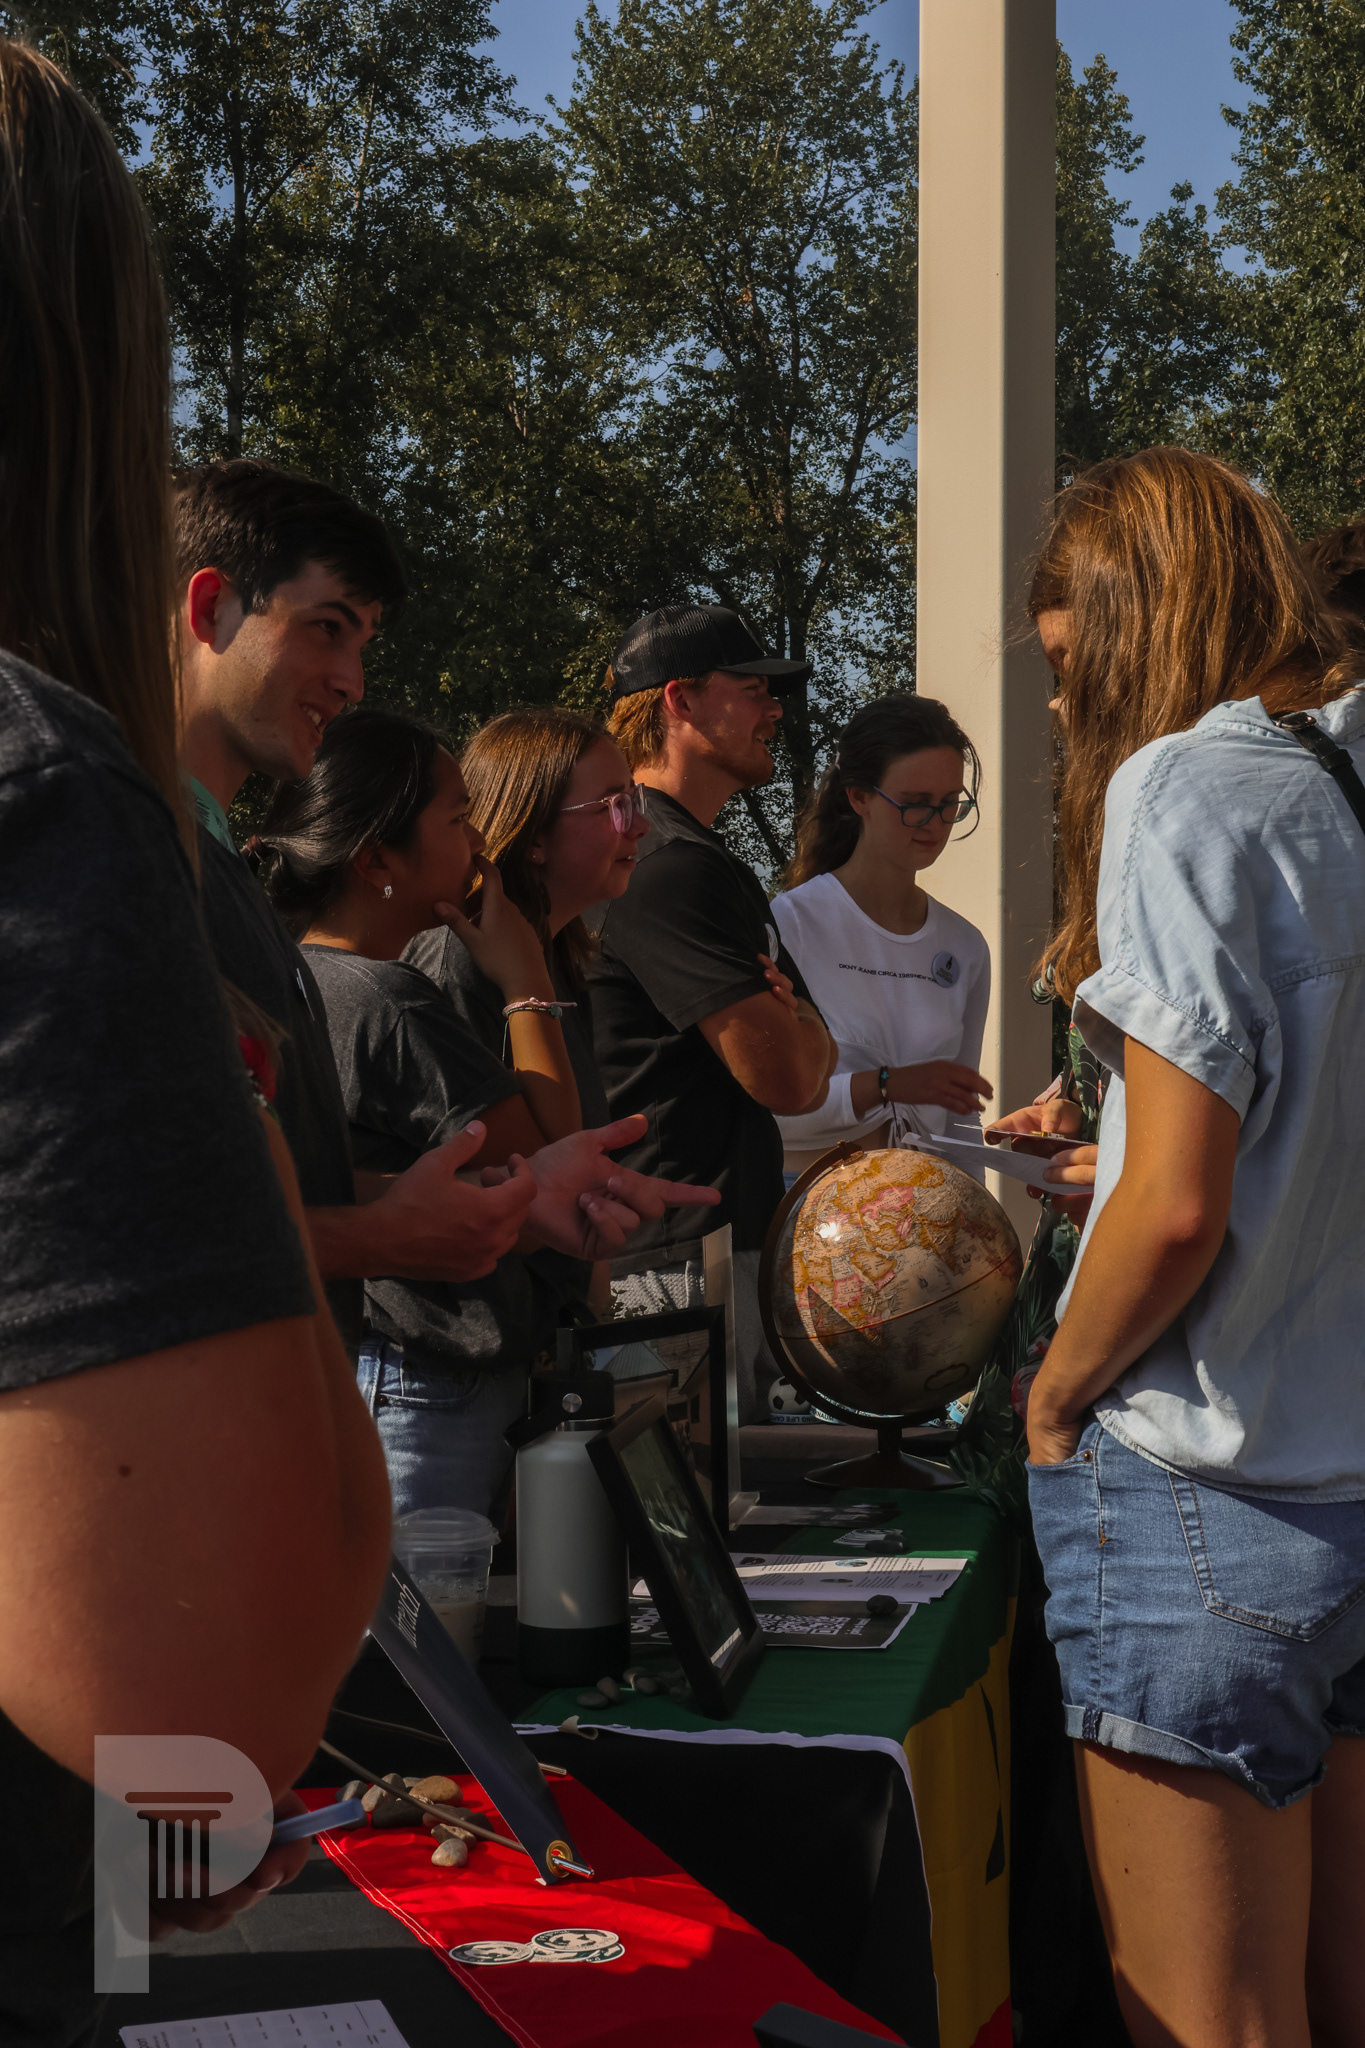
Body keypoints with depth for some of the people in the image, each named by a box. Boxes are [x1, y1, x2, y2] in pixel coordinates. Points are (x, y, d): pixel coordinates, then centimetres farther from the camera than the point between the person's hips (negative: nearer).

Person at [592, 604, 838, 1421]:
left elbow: (812, 1067, 19)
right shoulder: (669, 865, -15)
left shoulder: (712, 860, 19)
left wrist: (787, 1020, -3)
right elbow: (787, 1077, -18)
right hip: (674, 1262, -10)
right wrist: (800, 1022, 4)